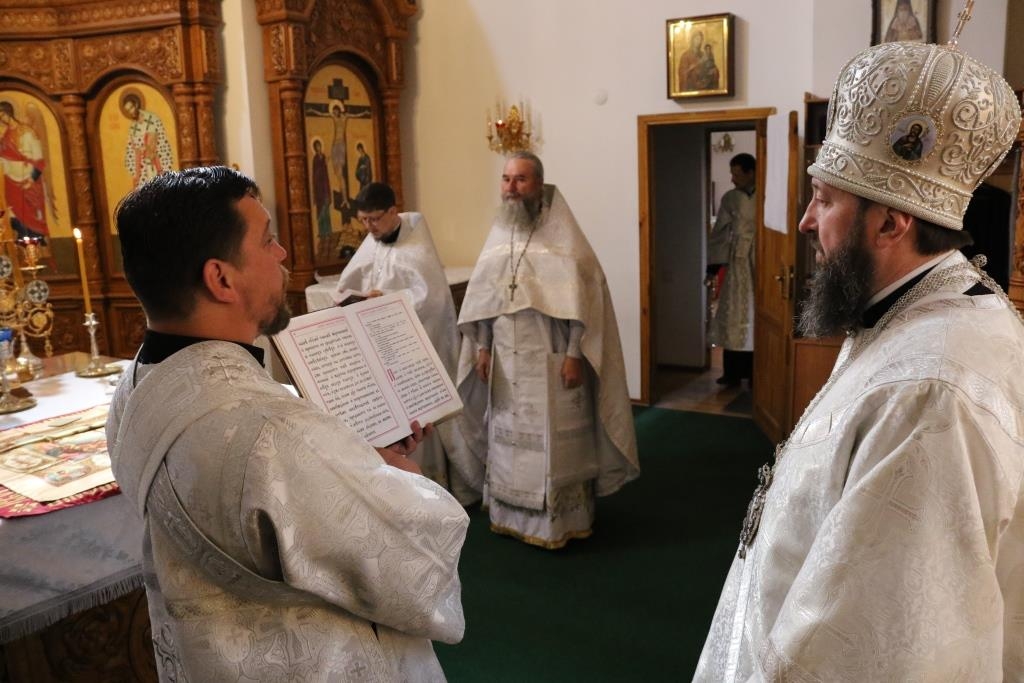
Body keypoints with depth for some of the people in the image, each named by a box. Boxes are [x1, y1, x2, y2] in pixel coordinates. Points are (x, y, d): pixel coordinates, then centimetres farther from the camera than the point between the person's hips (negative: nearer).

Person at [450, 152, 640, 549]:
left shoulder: (562, 235, -10)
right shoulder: (499, 235, 8)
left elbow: (583, 298, -13)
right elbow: (481, 298, 11)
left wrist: (575, 354, -17)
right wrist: (481, 347, 6)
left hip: (552, 360, -5)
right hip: (507, 361, 6)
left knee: (553, 442, 2)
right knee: (508, 437, 13)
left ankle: (558, 523, 17)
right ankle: (512, 515, 29)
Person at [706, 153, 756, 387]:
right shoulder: (730, 198, 6)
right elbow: (719, 232, 8)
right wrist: (713, 262, 1)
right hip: (737, 264, 3)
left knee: (757, 317, 2)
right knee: (733, 317, 3)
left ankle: (755, 373, 10)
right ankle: (733, 372, 10)